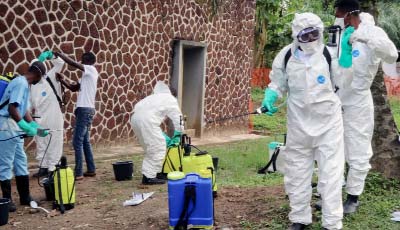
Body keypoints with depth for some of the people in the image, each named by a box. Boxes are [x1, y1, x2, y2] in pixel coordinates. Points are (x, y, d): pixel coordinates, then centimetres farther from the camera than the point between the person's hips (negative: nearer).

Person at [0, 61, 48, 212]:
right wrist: (26, 127, -25)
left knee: (21, 162, 15)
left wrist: (36, 127, 18)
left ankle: (25, 197, 23)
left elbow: (24, 110, 21)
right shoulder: (21, 83, -15)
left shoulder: (25, 85, 16)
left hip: (15, 127, 11)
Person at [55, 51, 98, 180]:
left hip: (85, 110, -10)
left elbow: (73, 64, -20)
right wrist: (62, 80, 7)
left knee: (77, 141, -9)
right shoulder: (87, 75, 20)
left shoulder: (91, 70, -8)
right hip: (85, 110, 10)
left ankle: (78, 173, -9)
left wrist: (59, 54, -8)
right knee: (85, 141, 14)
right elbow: (74, 88, 21)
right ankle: (91, 170, 19)